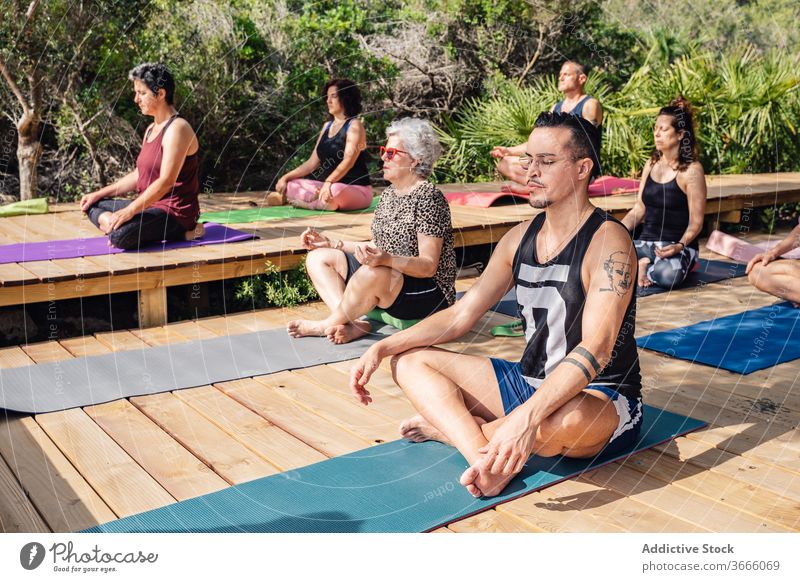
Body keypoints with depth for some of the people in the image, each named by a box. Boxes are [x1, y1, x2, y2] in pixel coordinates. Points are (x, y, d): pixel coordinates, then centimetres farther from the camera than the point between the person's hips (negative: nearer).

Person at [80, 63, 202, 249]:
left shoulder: (177, 129, -16)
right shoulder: (151, 129, 15)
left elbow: (166, 182, -25)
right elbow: (138, 175, 20)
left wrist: (130, 211, -28)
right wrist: (100, 194, 14)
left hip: (175, 212, -10)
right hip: (149, 205, 10)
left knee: (119, 235, -31)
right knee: (92, 206, 12)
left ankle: (180, 233, -13)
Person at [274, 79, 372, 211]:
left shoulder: (354, 126, -7)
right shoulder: (327, 126, 15)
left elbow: (348, 160, -23)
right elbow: (313, 162, 14)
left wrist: (328, 183, -39)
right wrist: (286, 177, 2)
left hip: (356, 189, -7)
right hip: (328, 186, 7)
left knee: (335, 191, -40)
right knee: (289, 185, -3)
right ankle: (324, 199, -20)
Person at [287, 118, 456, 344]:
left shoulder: (428, 197, -15)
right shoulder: (389, 194, 11)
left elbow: (429, 266, -21)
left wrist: (387, 260, -37)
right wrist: (331, 244, 12)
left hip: (427, 294, -9)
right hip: (388, 282, 9)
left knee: (371, 273, -38)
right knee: (318, 258, 3)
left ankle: (327, 325, -10)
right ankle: (353, 324, -19)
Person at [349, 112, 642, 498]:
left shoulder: (608, 242, -18)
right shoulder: (520, 238, 5)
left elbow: (596, 349, -30)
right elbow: (462, 314, 6)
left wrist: (528, 416, -44)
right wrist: (382, 348, -5)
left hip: (603, 399, -7)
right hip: (529, 382, 7)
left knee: (564, 420, -43)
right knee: (409, 360, 0)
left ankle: (448, 426, -11)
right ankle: (483, 455, -25)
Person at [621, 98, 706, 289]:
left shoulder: (692, 170, -8)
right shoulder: (651, 164, 10)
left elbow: (695, 223, -9)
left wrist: (679, 246, -26)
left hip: (677, 245, -4)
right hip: (646, 242, 4)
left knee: (668, 275, -39)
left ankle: (643, 266, -7)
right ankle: (644, 264, -3)